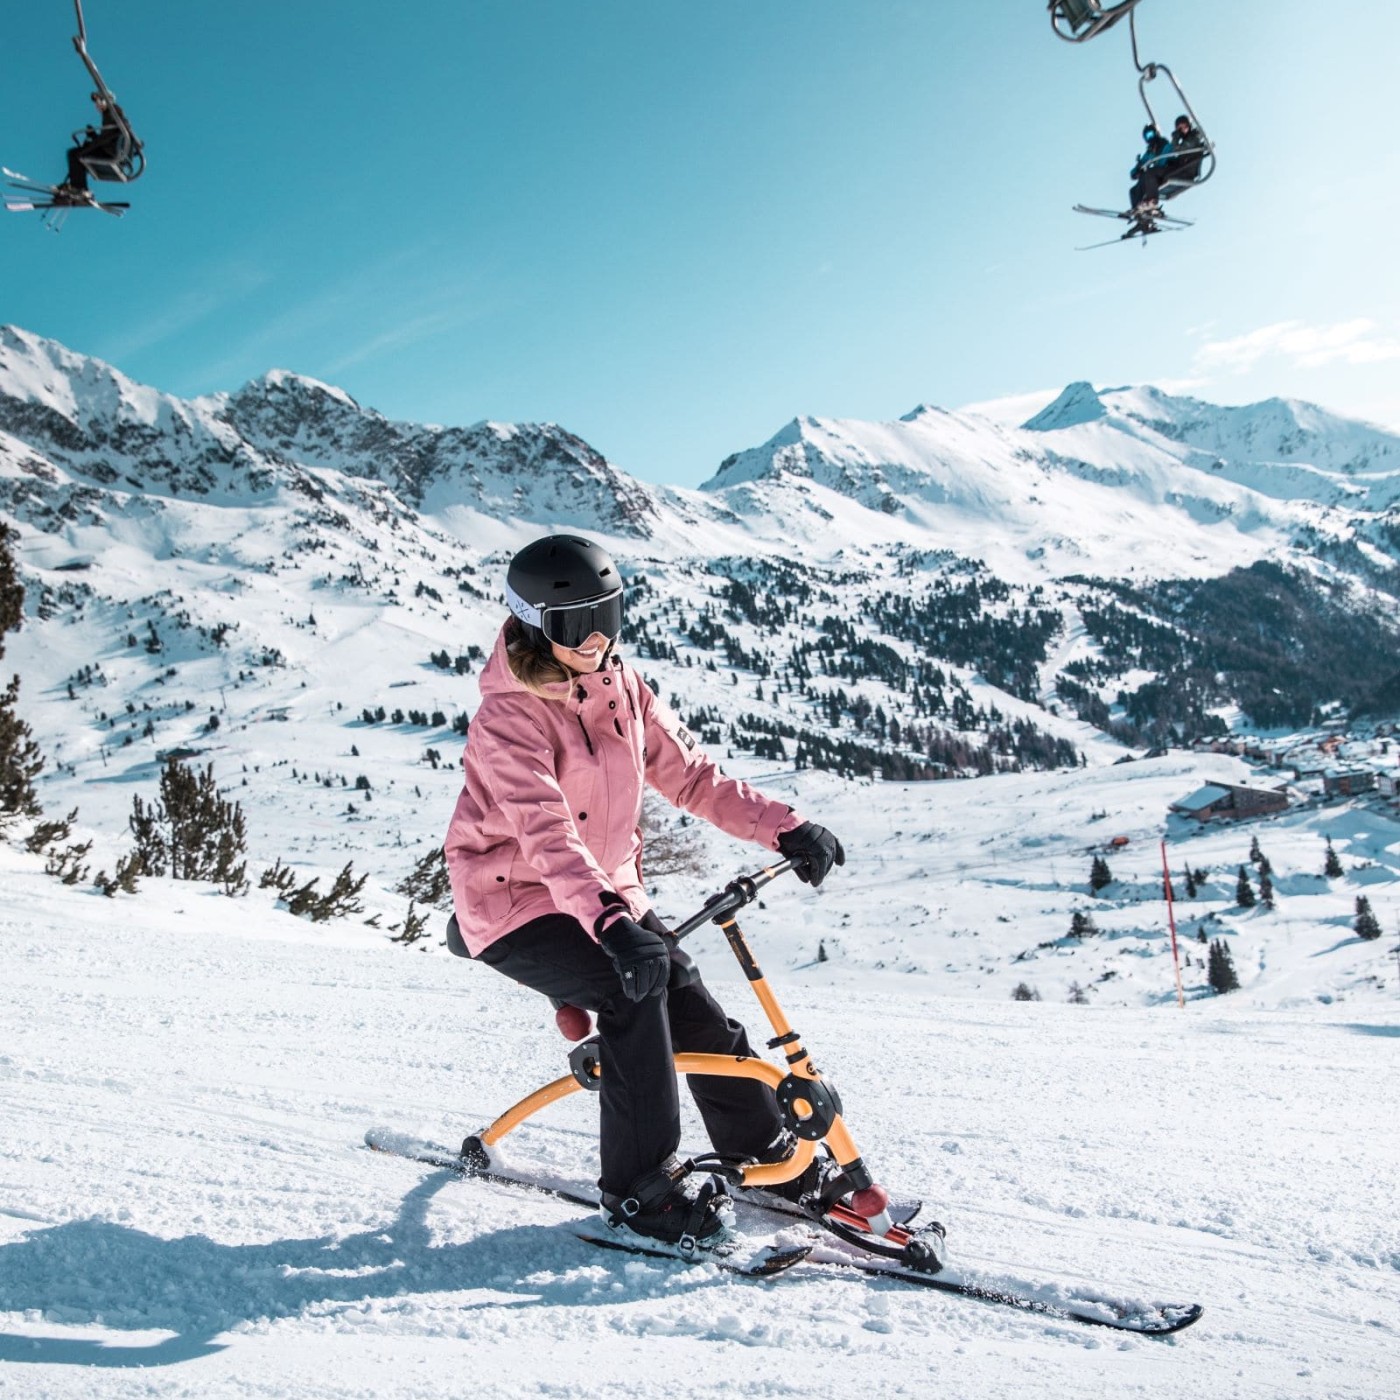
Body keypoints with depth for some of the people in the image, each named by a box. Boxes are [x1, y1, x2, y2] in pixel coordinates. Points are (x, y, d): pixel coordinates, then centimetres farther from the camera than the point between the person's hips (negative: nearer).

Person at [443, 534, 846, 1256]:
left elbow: (688, 772, 2)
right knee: (633, 986, -27)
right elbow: (547, 834, -36)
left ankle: (765, 1153, 21)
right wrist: (610, 923, -50)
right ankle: (638, 1187, -15)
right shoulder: (507, 717, -22)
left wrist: (784, 828, -8)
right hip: (514, 905, -6)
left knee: (696, 1011, 0)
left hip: (609, 893, 7)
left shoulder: (620, 686, 0)